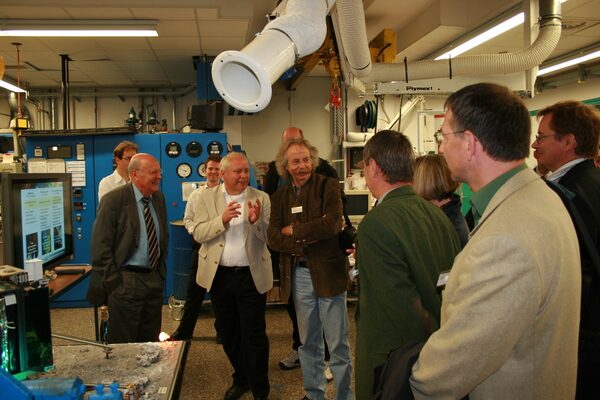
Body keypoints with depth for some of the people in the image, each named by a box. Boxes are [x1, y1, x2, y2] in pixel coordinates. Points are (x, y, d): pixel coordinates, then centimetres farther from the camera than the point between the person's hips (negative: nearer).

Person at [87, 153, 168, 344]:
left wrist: (161, 272, 12)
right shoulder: (113, 199, -12)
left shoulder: (158, 198, 8)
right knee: (123, 344, 4)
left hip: (154, 278, 6)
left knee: (150, 341, 15)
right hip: (125, 281, -6)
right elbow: (100, 245, -13)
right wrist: (114, 283, -14)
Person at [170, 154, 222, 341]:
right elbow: (187, 219, 11)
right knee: (194, 290, 7)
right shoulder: (195, 194, 8)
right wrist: (197, 231, -6)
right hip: (201, 245, 2)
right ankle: (184, 331, 20)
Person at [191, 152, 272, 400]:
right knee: (228, 333, 16)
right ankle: (241, 378, 37)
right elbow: (198, 234, -7)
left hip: (252, 275, -2)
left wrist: (257, 221, -24)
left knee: (254, 335, 2)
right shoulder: (206, 197, 0)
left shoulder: (261, 198, -2)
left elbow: (269, 238, -4)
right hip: (219, 275, 2)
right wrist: (222, 219, -22)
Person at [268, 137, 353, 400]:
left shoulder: (328, 186, -4)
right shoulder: (280, 196, 8)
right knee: (308, 342, 17)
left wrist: (293, 230, -9)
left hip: (328, 272, -4)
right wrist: (307, 238, -15)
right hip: (299, 274, 4)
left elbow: (331, 225, -20)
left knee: (338, 344, 5)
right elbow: (273, 239, -1)